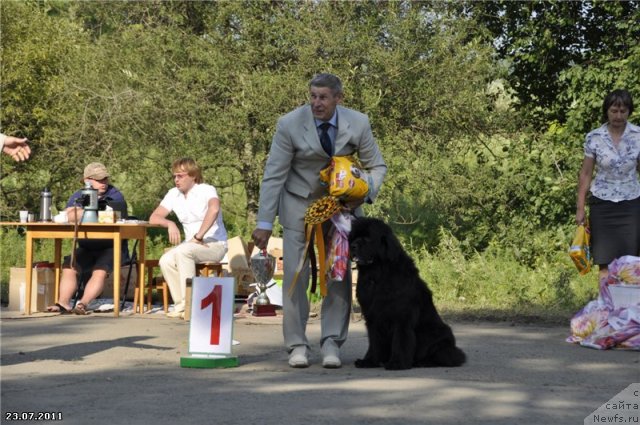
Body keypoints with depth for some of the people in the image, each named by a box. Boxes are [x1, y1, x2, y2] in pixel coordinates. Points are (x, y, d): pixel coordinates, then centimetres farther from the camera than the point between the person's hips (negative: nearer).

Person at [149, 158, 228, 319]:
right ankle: (181, 305, -15)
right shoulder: (173, 194, 8)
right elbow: (153, 217, 8)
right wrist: (170, 224, -13)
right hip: (192, 245, 6)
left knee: (182, 251, -33)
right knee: (166, 261, -22)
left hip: (215, 245, -6)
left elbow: (214, 209, -33)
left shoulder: (207, 190, -11)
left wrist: (198, 236, -32)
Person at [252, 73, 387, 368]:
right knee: (295, 273, -6)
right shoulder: (290, 124, -20)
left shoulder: (358, 123, -14)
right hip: (298, 202, -1)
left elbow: (376, 166, -1)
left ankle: (332, 343, 0)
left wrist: (365, 194, -22)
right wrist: (264, 223, -19)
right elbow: (273, 175, -16)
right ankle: (296, 345, 2)